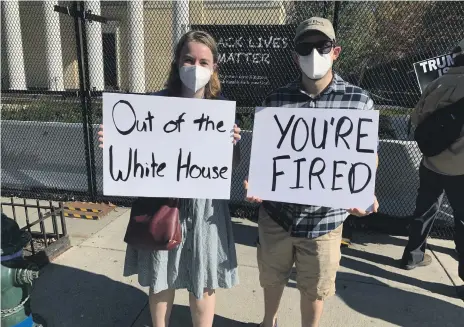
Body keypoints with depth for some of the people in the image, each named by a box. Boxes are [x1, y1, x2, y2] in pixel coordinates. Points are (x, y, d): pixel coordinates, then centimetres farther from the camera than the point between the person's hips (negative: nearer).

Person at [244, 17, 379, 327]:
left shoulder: (359, 101, -6)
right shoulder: (276, 100, -4)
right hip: (276, 212, 2)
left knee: (315, 287, 17)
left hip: (325, 218, -1)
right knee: (272, 277, 22)